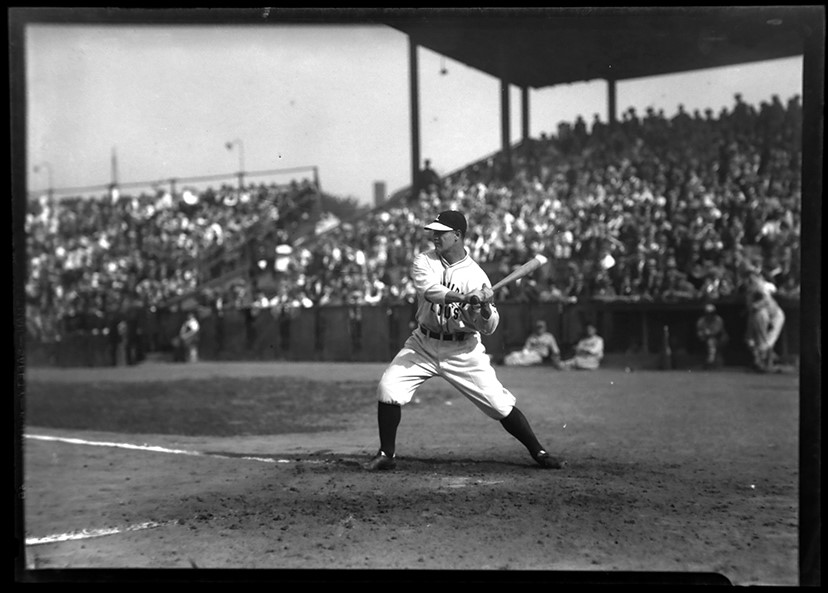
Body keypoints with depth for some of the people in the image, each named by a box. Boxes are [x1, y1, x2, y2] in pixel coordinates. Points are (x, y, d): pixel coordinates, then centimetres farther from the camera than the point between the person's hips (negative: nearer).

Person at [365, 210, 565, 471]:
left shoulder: (476, 275, -9)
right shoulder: (423, 262, -4)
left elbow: (489, 328, -11)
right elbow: (429, 290, -27)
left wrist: (485, 307, -32)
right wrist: (466, 298, -40)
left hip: (463, 351, -2)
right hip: (424, 344, 2)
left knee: (500, 404, -6)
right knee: (388, 388, -13)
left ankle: (538, 452, 10)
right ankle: (386, 454, 3)